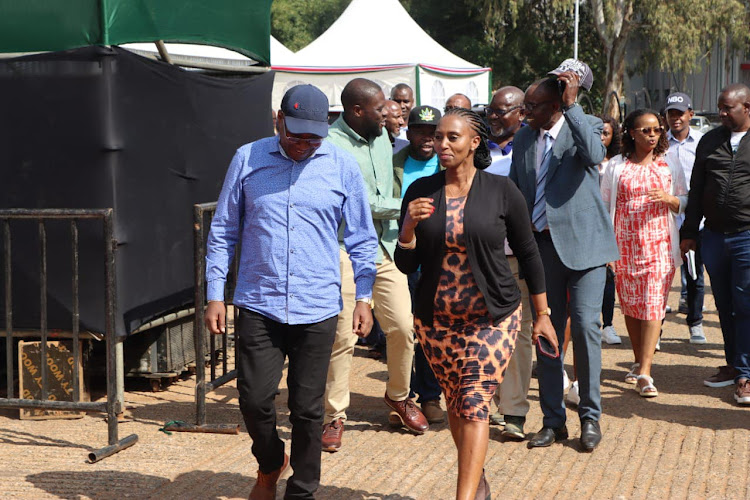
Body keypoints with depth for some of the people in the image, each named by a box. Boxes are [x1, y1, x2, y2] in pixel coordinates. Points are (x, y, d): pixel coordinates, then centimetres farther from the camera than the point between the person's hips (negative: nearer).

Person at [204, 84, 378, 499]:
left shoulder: (342, 166, 3)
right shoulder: (247, 160, 3)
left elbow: (362, 238, 10)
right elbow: (223, 232, 8)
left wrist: (364, 297, 4)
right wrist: (215, 295, 4)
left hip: (317, 309, 0)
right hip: (258, 306, 0)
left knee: (307, 409, 5)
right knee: (254, 400, -1)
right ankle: (270, 466, 29)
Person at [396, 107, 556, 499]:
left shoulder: (501, 191, -6)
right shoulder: (420, 192, -1)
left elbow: (528, 253, 4)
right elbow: (406, 265, 1)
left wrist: (543, 313, 7)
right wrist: (409, 226, -18)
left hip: (493, 317, -3)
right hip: (436, 319, 3)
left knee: (474, 403, -12)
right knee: (455, 403, 14)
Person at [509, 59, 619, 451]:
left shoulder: (584, 126, -4)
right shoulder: (523, 139, 10)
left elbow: (594, 155, -27)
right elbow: (514, 194, 16)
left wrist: (570, 106, -24)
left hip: (582, 242, -5)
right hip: (542, 245, 5)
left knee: (585, 327, -8)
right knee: (546, 332, 7)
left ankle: (590, 416, 7)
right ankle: (553, 420, 16)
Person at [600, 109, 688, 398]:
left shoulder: (670, 166, 8)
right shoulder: (616, 167, 7)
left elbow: (685, 203, 12)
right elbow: (604, 206, 8)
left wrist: (669, 199, -11)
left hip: (660, 246, -1)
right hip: (625, 246, 1)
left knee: (653, 306, -10)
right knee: (630, 305, 7)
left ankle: (644, 373, -13)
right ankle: (639, 361, 24)